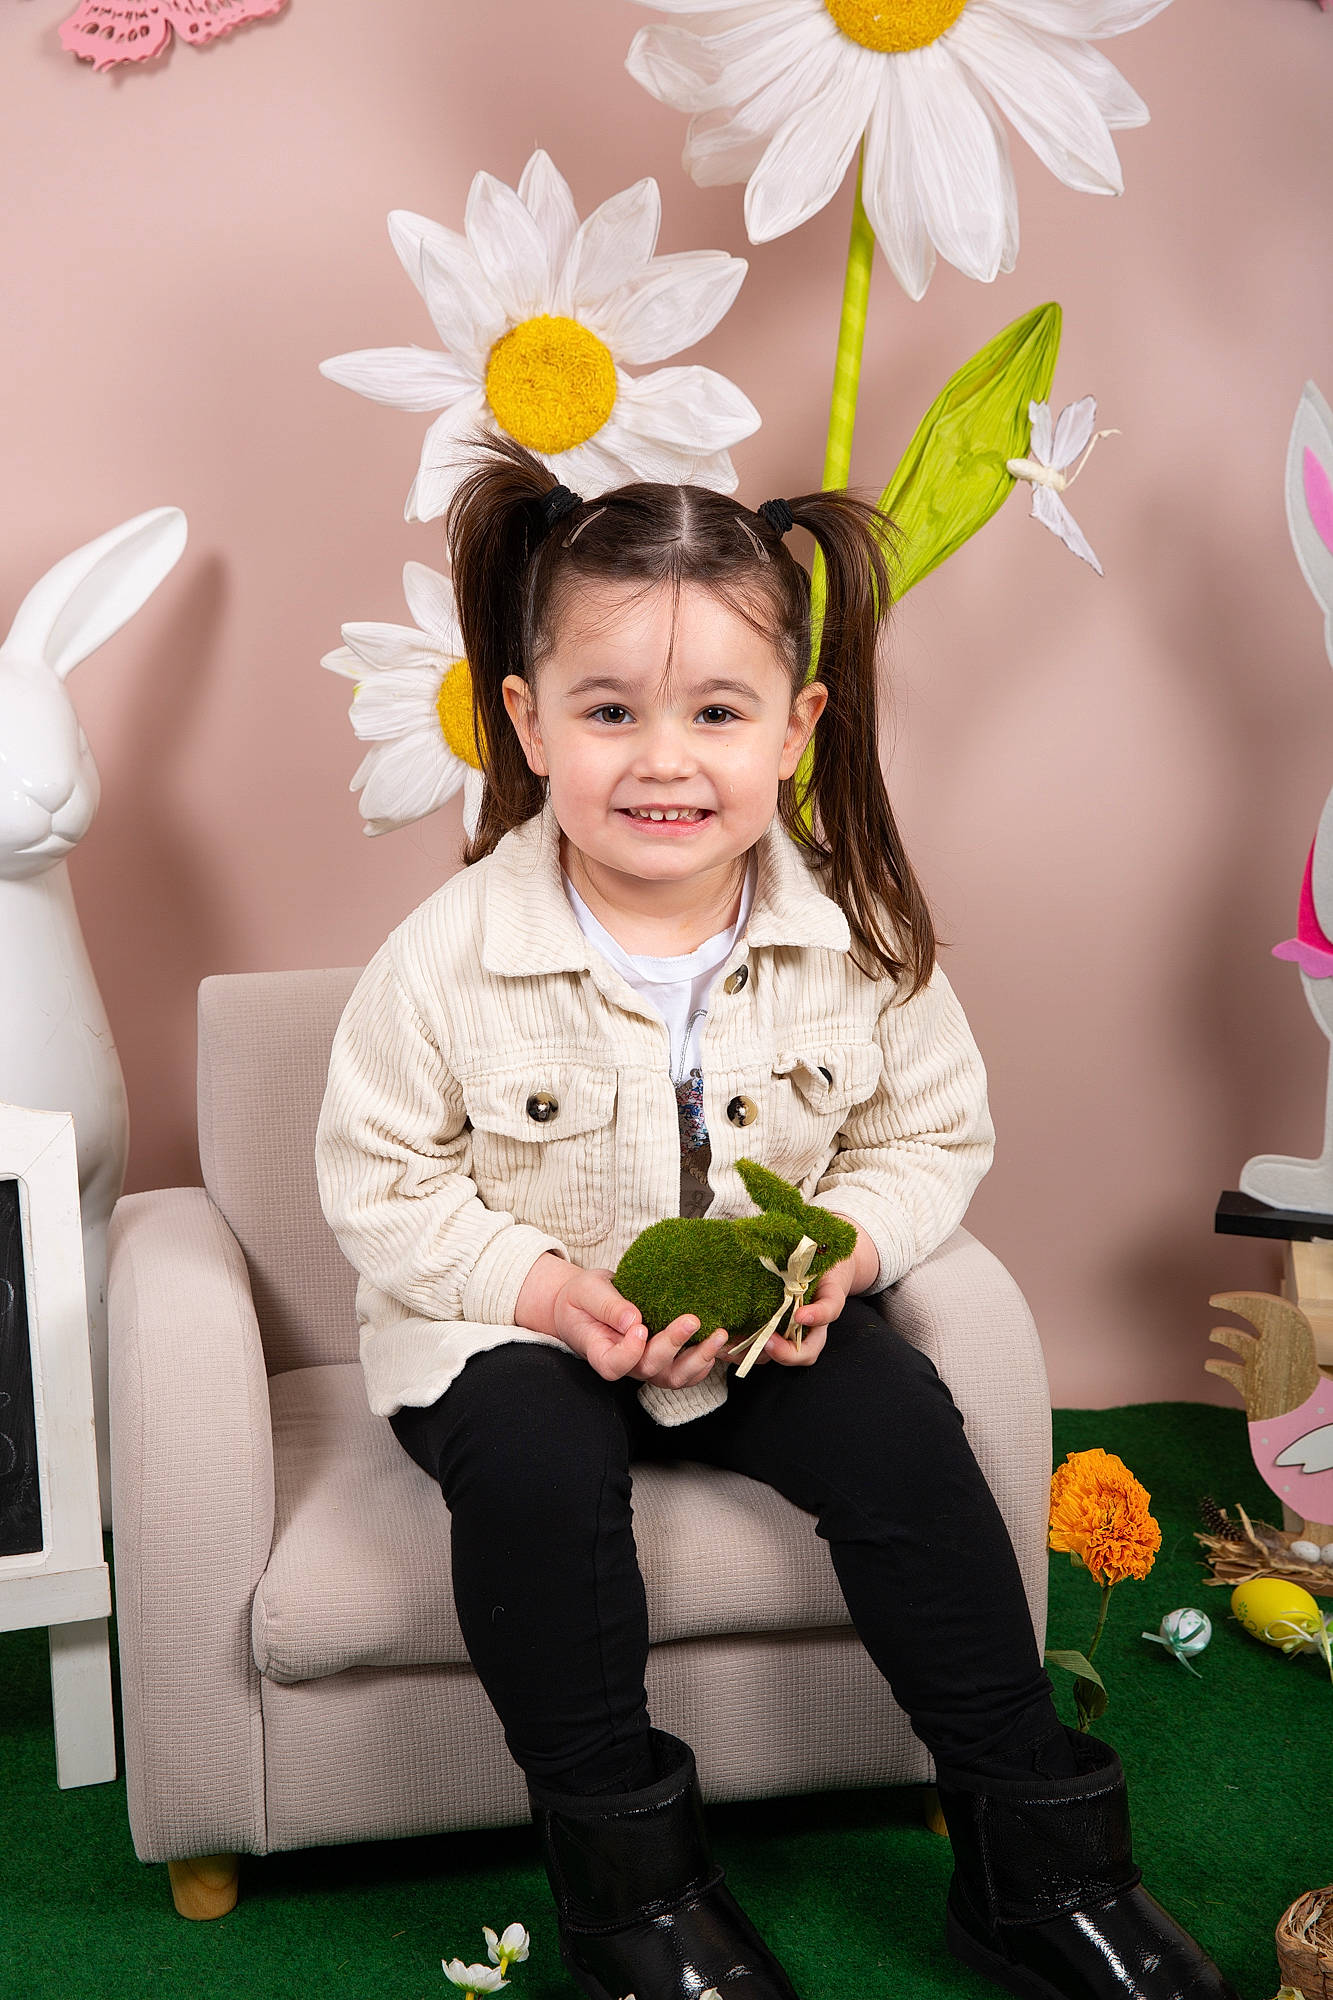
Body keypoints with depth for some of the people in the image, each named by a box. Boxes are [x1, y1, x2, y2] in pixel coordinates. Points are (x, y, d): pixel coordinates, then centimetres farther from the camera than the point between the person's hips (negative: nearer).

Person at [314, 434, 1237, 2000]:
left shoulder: (858, 934, -11)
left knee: (901, 1429, -20)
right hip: (514, 1330, -2)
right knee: (533, 1460, -31)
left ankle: (1040, 1862, -4)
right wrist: (541, 1287, -24)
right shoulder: (452, 958, -16)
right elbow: (381, 1185, -9)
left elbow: (933, 1136, 1)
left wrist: (842, 1246, -19)